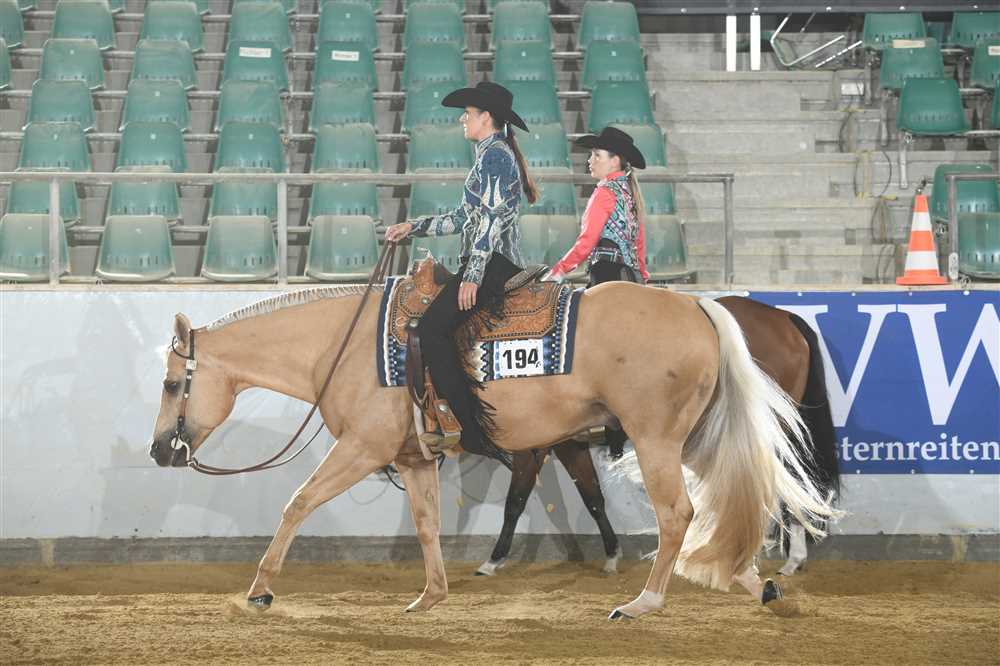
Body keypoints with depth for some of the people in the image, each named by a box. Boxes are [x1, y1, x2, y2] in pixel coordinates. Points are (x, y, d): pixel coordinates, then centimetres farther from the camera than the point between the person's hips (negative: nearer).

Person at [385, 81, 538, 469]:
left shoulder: (493, 155, -9)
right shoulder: (494, 156, 22)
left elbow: (490, 219, -17)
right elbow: (463, 218, 27)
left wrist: (472, 276, -21)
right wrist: (412, 227, 24)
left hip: (491, 263, -11)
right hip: (500, 265, 11)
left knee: (432, 328, -20)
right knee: (434, 327, 12)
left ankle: (475, 432, -26)